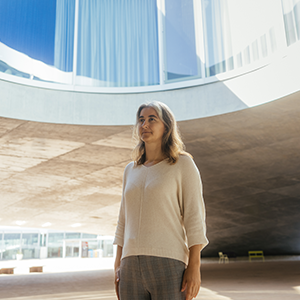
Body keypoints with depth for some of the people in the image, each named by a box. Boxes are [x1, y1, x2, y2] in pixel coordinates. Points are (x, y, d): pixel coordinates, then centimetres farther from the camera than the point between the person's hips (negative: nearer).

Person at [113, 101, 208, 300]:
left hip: (169, 264, -5)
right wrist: (118, 266, 13)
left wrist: (194, 267, -12)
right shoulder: (131, 170, 18)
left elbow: (195, 219, -4)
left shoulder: (183, 164, 2)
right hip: (132, 267, 5)